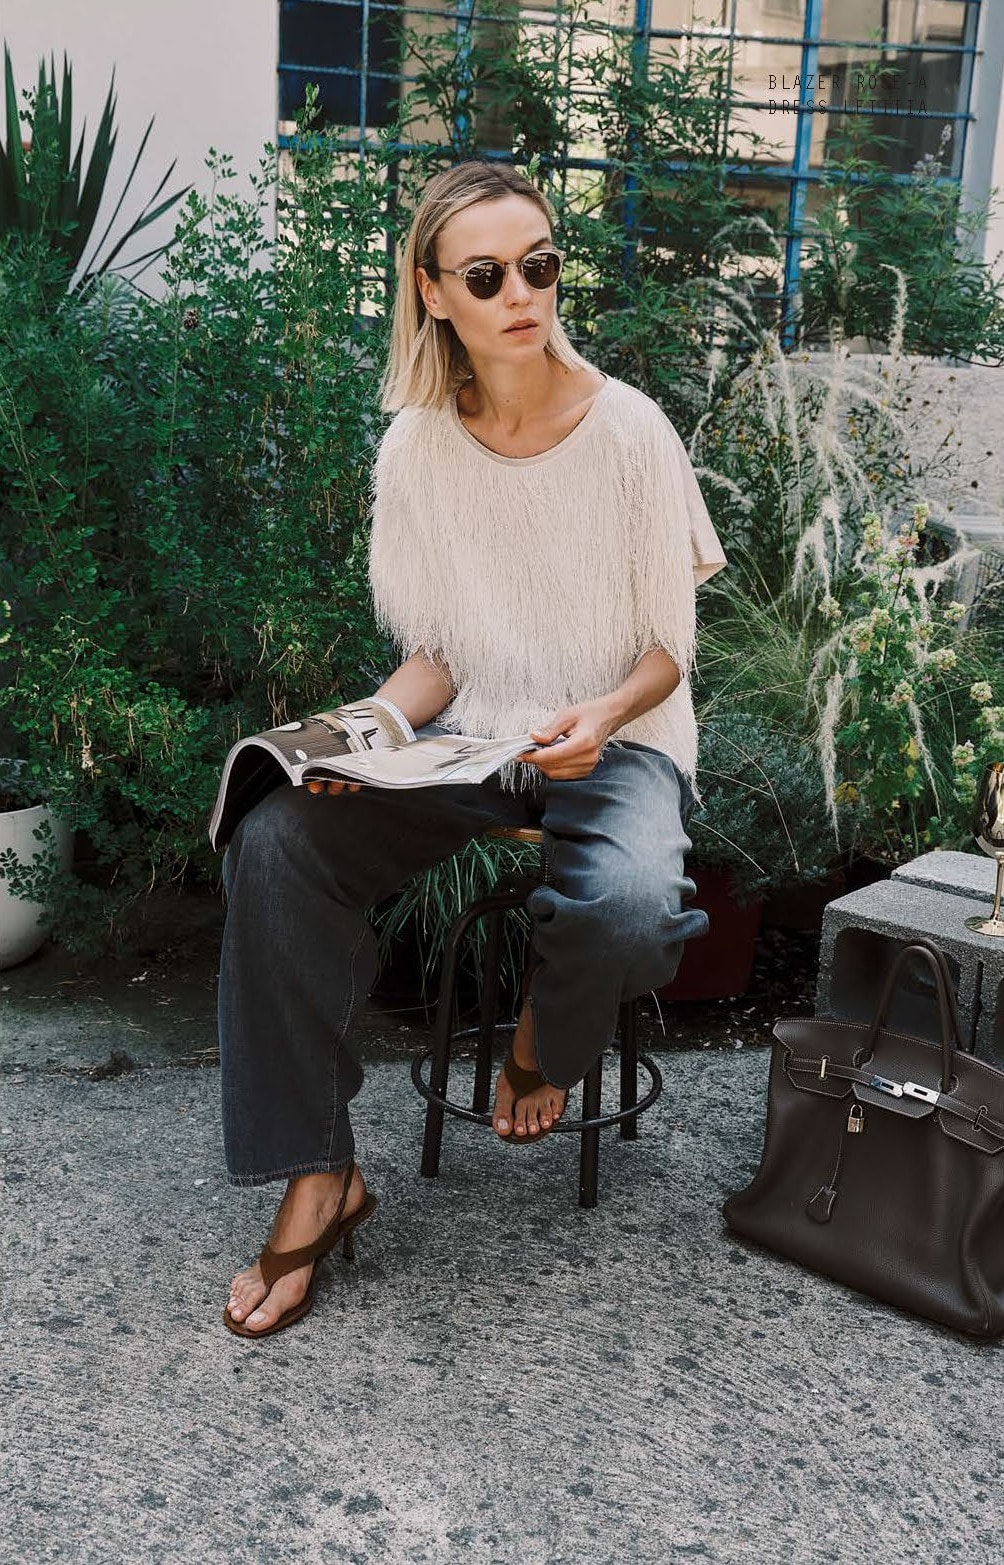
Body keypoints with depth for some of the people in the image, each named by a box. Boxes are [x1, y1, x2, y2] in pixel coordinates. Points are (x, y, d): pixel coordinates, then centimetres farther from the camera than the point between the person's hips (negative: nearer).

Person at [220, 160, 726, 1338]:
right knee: (274, 844, -22)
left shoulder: (629, 430, -9)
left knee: (629, 907, -36)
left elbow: (669, 649, -3)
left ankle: (543, 1048, 4)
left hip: (616, 740, -2)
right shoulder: (416, 448, -1)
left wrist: (604, 714, -24)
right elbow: (435, 657, 5)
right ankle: (317, 1177, -12)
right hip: (468, 738, 3)